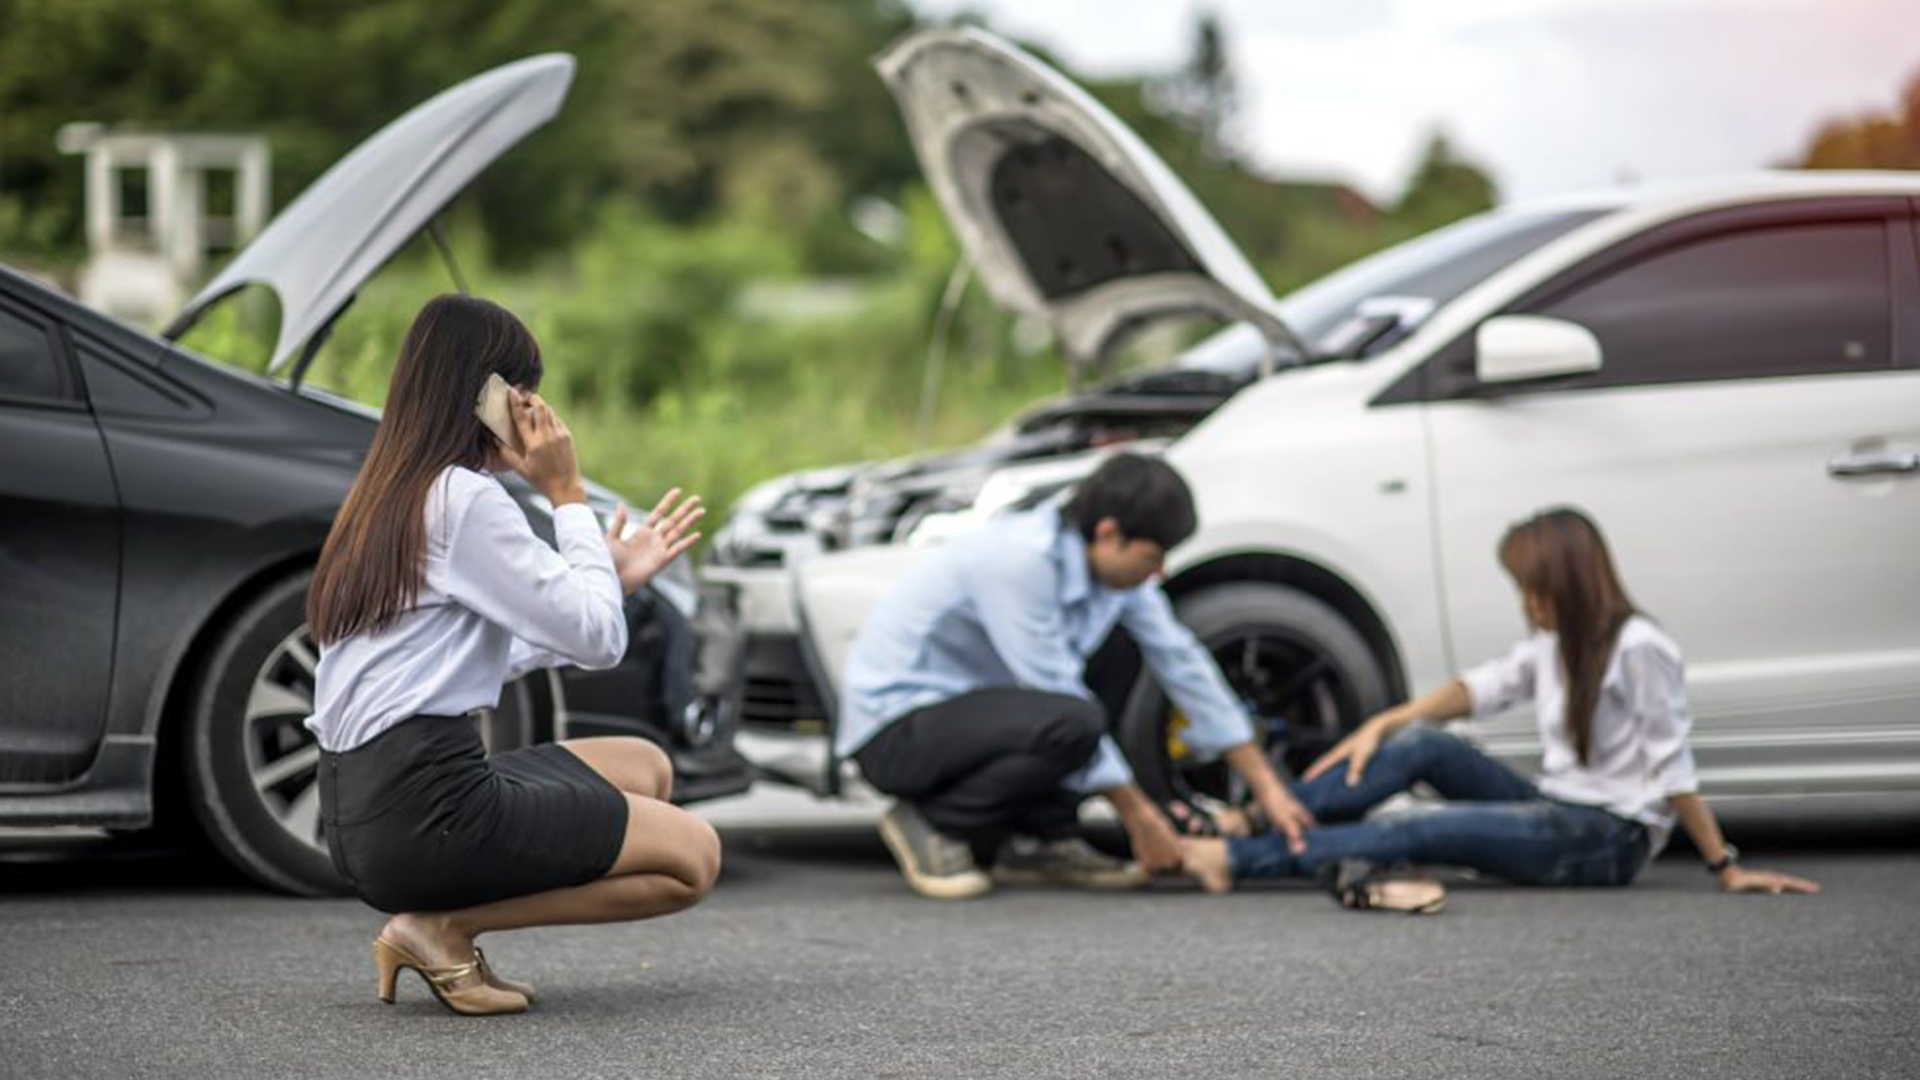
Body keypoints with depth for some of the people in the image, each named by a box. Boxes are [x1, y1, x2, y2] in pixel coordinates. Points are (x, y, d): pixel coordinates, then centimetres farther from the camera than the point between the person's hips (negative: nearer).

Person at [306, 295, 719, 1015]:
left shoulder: (388, 497, 17)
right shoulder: (464, 498, -12)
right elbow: (599, 640, -10)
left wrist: (615, 576, 22)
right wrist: (566, 494, -1)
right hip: (426, 811, -9)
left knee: (645, 768, 21)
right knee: (692, 857, 0)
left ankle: (437, 926, 5)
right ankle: (444, 927, -6)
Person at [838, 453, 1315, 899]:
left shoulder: (1113, 563, -1)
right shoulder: (1021, 558, -26)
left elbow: (1182, 662, 5)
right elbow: (1057, 695, -24)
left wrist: (1266, 786, 5)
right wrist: (1138, 813, -17)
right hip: (894, 726, -9)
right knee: (1070, 724, -30)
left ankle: (1039, 842, 1)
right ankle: (931, 823, -10)